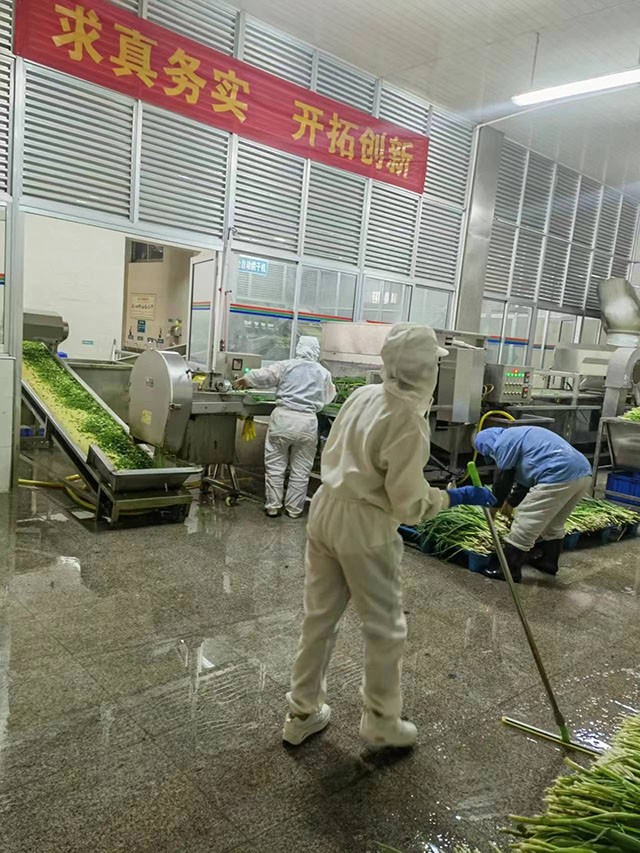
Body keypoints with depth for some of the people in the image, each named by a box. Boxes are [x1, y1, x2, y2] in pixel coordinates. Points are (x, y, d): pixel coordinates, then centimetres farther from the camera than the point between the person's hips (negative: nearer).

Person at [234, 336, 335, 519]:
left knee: (275, 465, 9)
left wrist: (244, 380, 18)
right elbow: (329, 397, 23)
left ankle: (273, 506, 14)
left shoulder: (286, 365, 4)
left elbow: (262, 376, 1)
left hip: (283, 417, -1)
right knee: (300, 469, 11)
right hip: (307, 421, 1)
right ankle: (294, 508, 16)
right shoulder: (323, 372, 10)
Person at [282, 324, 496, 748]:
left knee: (320, 617, 18)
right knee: (386, 627, 13)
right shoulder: (409, 423, -21)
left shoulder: (362, 395, 1)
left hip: (326, 509, 8)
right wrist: (458, 497, -5)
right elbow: (409, 505, -17)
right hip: (365, 527, -7)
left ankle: (303, 713, 34)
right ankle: (382, 722, 31)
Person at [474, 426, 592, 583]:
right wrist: (511, 502, 42)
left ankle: (509, 570, 8)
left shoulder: (504, 442, 1)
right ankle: (548, 562, 40)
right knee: (554, 524, 27)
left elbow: (503, 479, 7)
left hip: (559, 476, -10)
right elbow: (524, 477, 36)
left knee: (524, 523, 0)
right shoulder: (519, 436, 30)